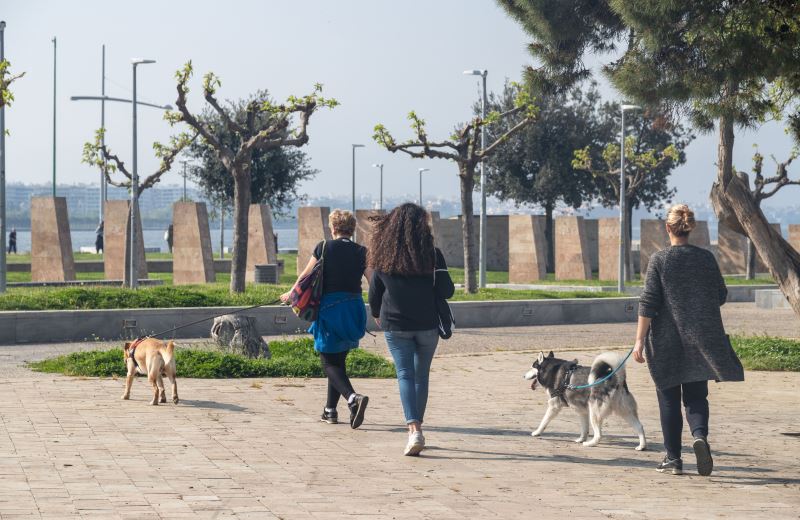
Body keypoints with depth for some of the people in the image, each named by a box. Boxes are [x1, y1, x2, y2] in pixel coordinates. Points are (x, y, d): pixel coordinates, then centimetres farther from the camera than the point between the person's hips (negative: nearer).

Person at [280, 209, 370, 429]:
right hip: (353, 309, 4)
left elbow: (305, 275, 8)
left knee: (330, 363, 0)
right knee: (339, 360, 18)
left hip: (329, 308, -4)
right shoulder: (361, 252, 1)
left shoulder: (324, 248, -4)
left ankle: (353, 398, -25)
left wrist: (291, 293, 25)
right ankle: (330, 410, 23)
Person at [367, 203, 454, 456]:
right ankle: (416, 427, 20)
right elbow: (446, 291, -7)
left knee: (405, 375, -2)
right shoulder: (431, 253, -7)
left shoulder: (384, 255, -3)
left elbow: (374, 292, 6)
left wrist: (377, 314, 25)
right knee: (421, 376, 14)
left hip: (395, 325, 0)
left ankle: (414, 429, -19)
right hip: (427, 325, 0)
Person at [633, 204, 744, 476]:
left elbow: (648, 303, -11)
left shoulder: (659, 260, -8)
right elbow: (721, 296, 8)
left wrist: (639, 340, -8)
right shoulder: (706, 258, 0)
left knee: (669, 400, 8)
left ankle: (673, 458, 11)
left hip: (666, 341, -2)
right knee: (696, 396, 9)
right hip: (701, 340, 2)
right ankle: (700, 435, -19)